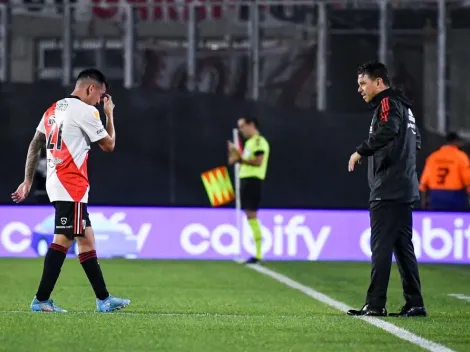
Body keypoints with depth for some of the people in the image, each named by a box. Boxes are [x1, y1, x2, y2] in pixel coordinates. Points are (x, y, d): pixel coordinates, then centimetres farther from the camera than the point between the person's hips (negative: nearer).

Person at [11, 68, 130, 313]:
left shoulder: (53, 110, 16)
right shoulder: (85, 111, -9)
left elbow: (34, 145, 15)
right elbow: (109, 145, -1)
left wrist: (28, 180, 16)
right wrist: (109, 115, 12)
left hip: (56, 183, 9)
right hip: (71, 185, -9)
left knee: (86, 238, 12)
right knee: (63, 239, -9)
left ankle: (103, 299, 14)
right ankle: (41, 300, -12)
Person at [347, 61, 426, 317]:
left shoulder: (388, 103, -7)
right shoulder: (403, 105, 22)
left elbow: (387, 131, -26)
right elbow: (415, 140, 29)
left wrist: (361, 151, -25)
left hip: (388, 191, -10)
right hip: (406, 189, 10)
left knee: (381, 246, -10)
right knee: (403, 246, 10)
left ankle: (375, 304, -12)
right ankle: (414, 304, 9)